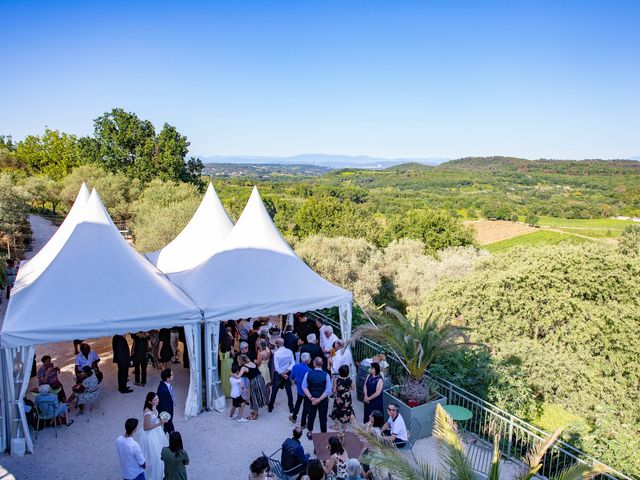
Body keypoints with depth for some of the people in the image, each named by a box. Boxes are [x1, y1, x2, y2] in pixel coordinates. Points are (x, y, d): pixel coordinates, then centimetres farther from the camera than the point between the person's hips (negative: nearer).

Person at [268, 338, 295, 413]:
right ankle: (291, 408, 20)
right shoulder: (289, 351, -9)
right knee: (289, 390, 14)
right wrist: (287, 370, -13)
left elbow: (276, 367, -18)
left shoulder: (276, 353, -19)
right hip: (287, 373, 2)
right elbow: (293, 363, -11)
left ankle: (270, 407, 26)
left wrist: (282, 374, -9)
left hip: (278, 373, -2)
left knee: (274, 391, 14)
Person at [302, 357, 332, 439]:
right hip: (323, 400, -2)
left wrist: (311, 398, -15)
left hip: (311, 399, 2)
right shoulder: (326, 375, -15)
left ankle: (309, 433, 38)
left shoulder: (308, 374, -12)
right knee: (323, 417, 13)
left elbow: (304, 387, -12)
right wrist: (319, 399, -17)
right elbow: (328, 390, -18)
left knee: (311, 416, 21)